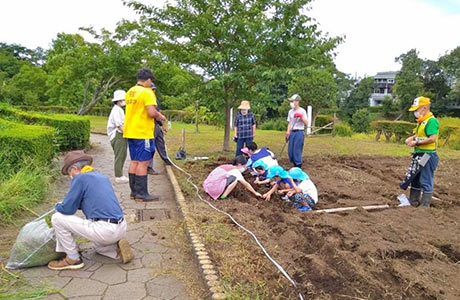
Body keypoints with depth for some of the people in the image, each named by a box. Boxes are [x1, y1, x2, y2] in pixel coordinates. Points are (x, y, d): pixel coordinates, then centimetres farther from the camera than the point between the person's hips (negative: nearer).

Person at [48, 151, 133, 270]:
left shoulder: (80, 178, -6)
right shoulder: (103, 177, 17)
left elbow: (67, 209, -6)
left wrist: (58, 206, 18)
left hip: (105, 231, -9)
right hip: (121, 228, 9)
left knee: (57, 218, 3)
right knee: (100, 247, 41)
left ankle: (73, 259, 10)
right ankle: (118, 249, 10)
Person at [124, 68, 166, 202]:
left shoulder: (130, 92, 14)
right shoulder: (147, 92, -13)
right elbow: (151, 112, -23)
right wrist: (160, 116, -2)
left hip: (130, 132, 9)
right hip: (143, 133, -8)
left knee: (134, 161, 13)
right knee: (143, 162, -4)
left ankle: (134, 191, 20)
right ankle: (141, 193, 1)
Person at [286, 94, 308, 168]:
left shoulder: (302, 111, -5)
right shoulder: (290, 111, 12)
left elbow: (306, 124, -10)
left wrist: (301, 116, -21)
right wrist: (288, 131, 3)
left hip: (299, 132, -6)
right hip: (292, 132, 6)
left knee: (297, 151, -7)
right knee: (290, 151, 6)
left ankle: (298, 168, 3)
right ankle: (295, 166, 23)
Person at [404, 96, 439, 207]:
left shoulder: (431, 121, -15)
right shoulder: (421, 121, 14)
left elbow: (432, 139, -23)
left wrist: (417, 142, -17)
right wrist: (412, 138, 6)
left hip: (427, 155, -10)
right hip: (418, 154, 10)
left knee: (426, 181, -1)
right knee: (414, 179, 16)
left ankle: (425, 205, 8)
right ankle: (413, 201, 27)